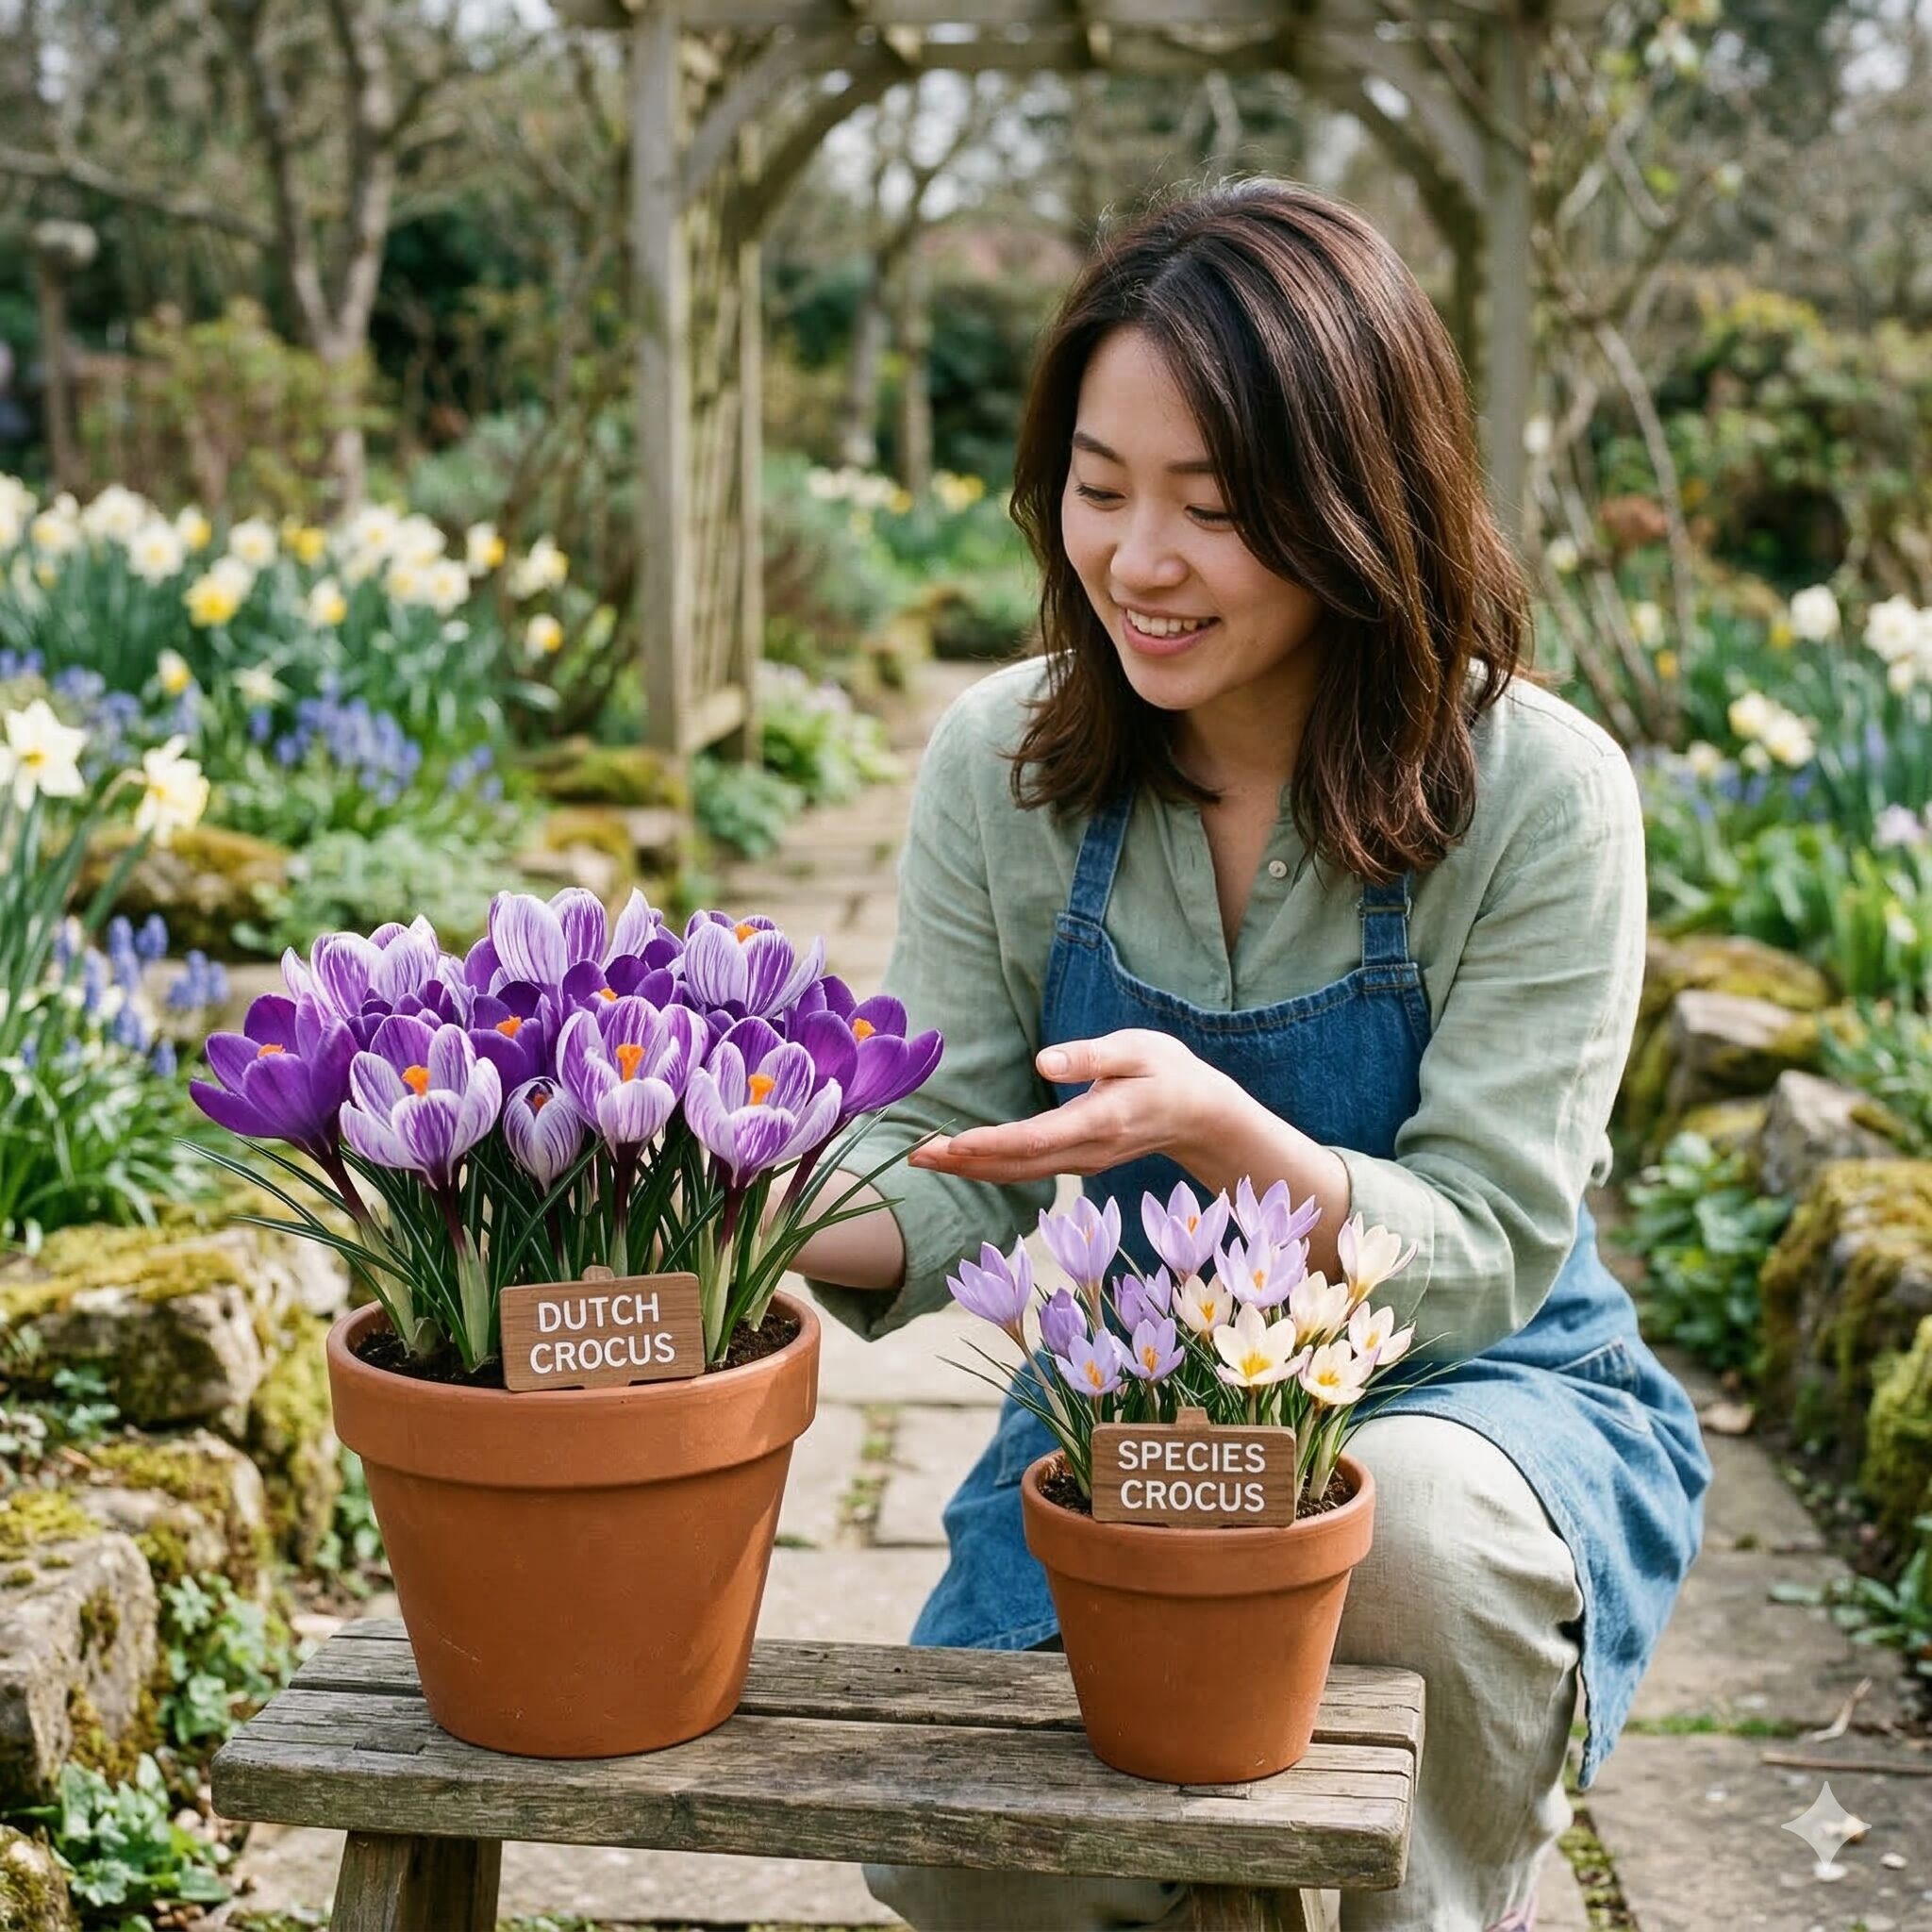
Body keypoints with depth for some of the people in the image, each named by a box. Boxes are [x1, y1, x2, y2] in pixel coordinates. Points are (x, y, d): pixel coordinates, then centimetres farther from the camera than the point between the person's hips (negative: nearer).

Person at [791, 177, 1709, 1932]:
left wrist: (1219, 1129, -38)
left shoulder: (1538, 796, -18)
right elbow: (954, 1183, -7)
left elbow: (1487, 1257, -19)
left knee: (1403, 1519, -37)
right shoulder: (1000, 763, -8)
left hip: (1484, 1405, -2)